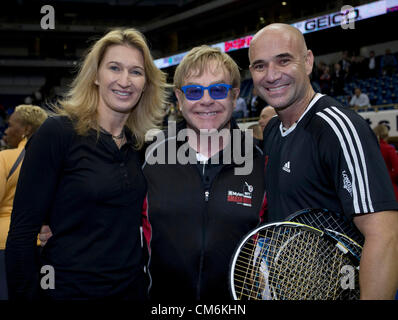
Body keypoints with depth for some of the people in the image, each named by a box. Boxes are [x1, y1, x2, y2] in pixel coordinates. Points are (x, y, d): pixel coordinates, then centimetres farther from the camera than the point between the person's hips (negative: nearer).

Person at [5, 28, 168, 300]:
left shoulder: (139, 144, 3)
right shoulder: (58, 133, -13)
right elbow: (21, 234, -14)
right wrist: (25, 296, -15)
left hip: (133, 289, 5)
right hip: (70, 290, -5)